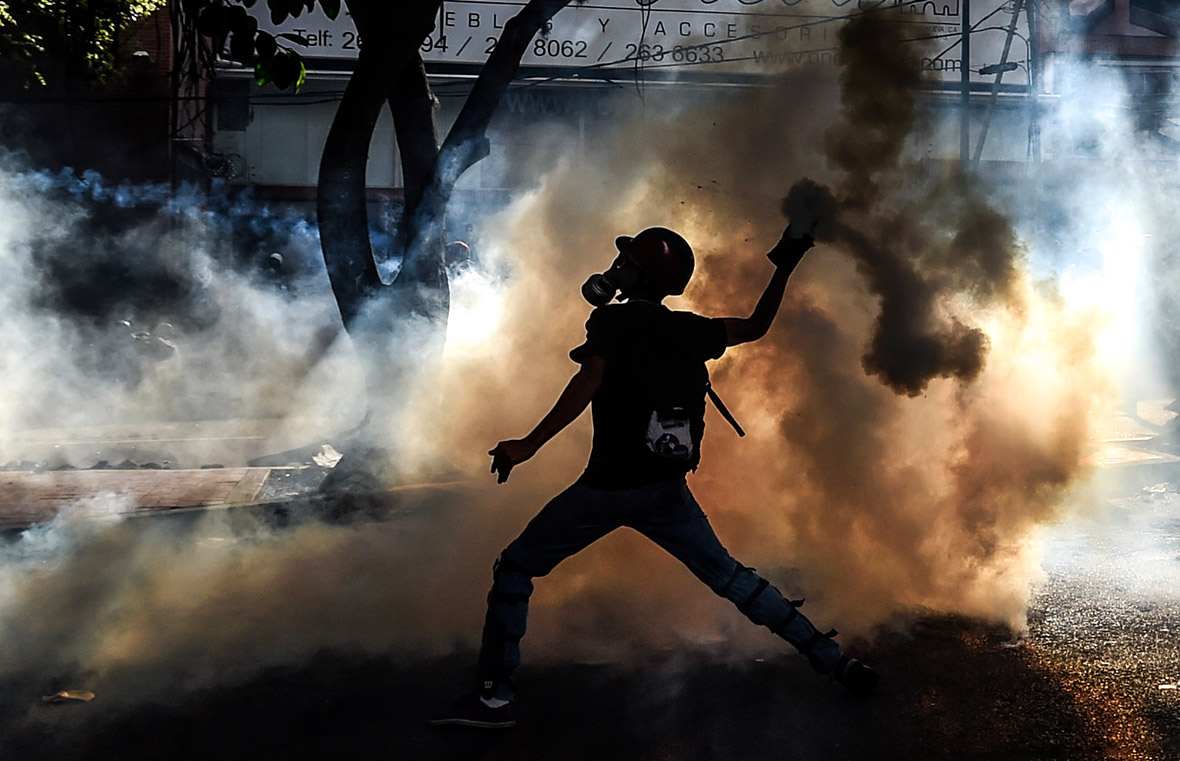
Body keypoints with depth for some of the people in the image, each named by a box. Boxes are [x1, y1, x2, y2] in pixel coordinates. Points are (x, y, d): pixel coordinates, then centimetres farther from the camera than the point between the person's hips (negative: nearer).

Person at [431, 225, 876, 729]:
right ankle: (832, 661, 15)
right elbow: (756, 327, 19)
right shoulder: (690, 331, 6)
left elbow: (589, 382, -23)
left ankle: (494, 697, 2)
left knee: (514, 569, 7)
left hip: (607, 488, -5)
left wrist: (530, 444, -26)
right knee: (728, 576, 18)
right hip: (668, 492, 5)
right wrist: (785, 268, 25)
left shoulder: (611, 320, -8)